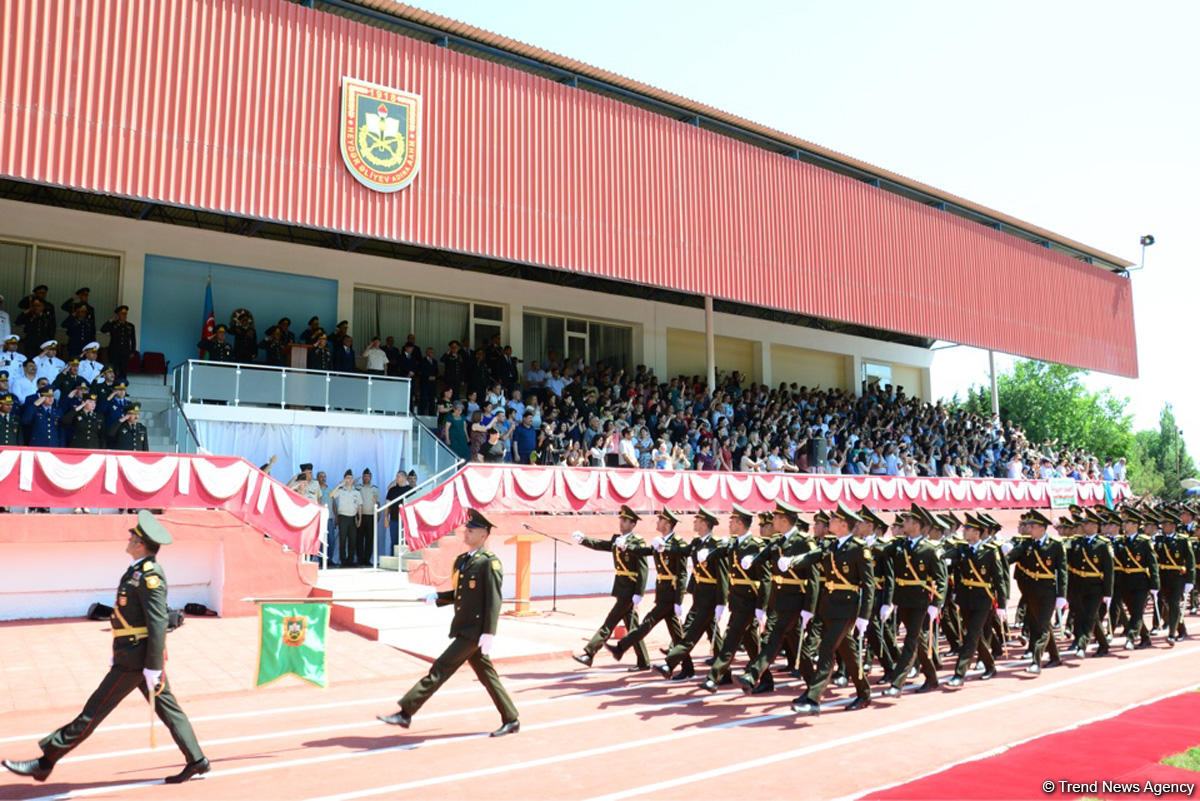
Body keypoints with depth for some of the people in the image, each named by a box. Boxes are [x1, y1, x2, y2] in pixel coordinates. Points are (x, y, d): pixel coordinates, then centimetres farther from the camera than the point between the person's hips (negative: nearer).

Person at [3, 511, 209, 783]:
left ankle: (45, 762, 11)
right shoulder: (138, 571, 12)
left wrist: (152, 668, -22)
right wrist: (118, 655, 22)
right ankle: (196, 761, 16)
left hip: (136, 659, -10)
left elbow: (158, 624, -23)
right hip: (132, 655, 10)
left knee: (94, 712, 1)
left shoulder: (151, 576, -20)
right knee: (167, 708, 12)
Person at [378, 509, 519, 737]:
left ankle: (406, 713, -3)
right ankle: (511, 721, 23)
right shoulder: (461, 560, 14)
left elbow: (494, 600, -18)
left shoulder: (490, 562, -13)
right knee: (486, 675, 14)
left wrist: (489, 633, -22)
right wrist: (437, 597, 5)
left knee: (440, 670, -8)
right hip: (464, 630, 9)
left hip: (475, 631, -9)